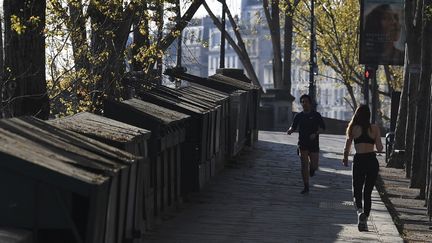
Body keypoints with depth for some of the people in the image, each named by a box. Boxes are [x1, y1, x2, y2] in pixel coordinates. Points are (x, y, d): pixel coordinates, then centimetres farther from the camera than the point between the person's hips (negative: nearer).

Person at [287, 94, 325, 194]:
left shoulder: (316, 115, 0)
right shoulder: (299, 116, 6)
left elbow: (322, 127, 1)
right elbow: (293, 127, 12)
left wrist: (315, 133, -16)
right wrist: (290, 130, -12)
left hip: (314, 144, -1)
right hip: (303, 144, 1)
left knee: (314, 166, -2)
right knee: (304, 165, -5)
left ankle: (312, 168, 37)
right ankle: (306, 186, 1)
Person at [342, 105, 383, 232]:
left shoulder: (353, 128, 0)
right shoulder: (375, 128, 1)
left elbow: (347, 148, 1)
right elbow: (380, 148, -1)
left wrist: (345, 159, 21)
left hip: (359, 161, -1)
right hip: (372, 161, 1)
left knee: (357, 190, 8)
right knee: (367, 192, 12)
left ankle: (360, 211, -21)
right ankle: (364, 221, 10)